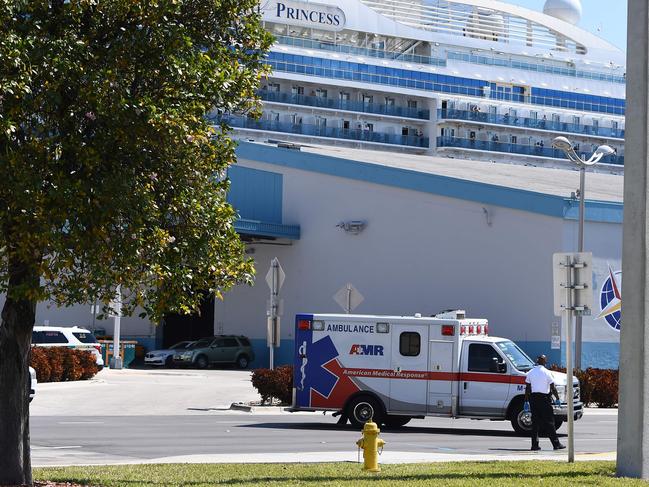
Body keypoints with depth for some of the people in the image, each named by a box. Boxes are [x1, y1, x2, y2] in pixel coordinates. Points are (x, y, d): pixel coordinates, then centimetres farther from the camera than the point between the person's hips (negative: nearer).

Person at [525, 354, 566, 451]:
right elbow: (553, 388, -6)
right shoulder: (546, 372, -6)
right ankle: (556, 444, -1)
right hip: (544, 398, -4)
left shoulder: (530, 373, 6)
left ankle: (534, 444, 4)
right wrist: (557, 398, 3)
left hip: (533, 397, 4)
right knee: (549, 421, -1)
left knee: (535, 422, 8)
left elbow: (527, 388, 6)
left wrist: (526, 401, 10)